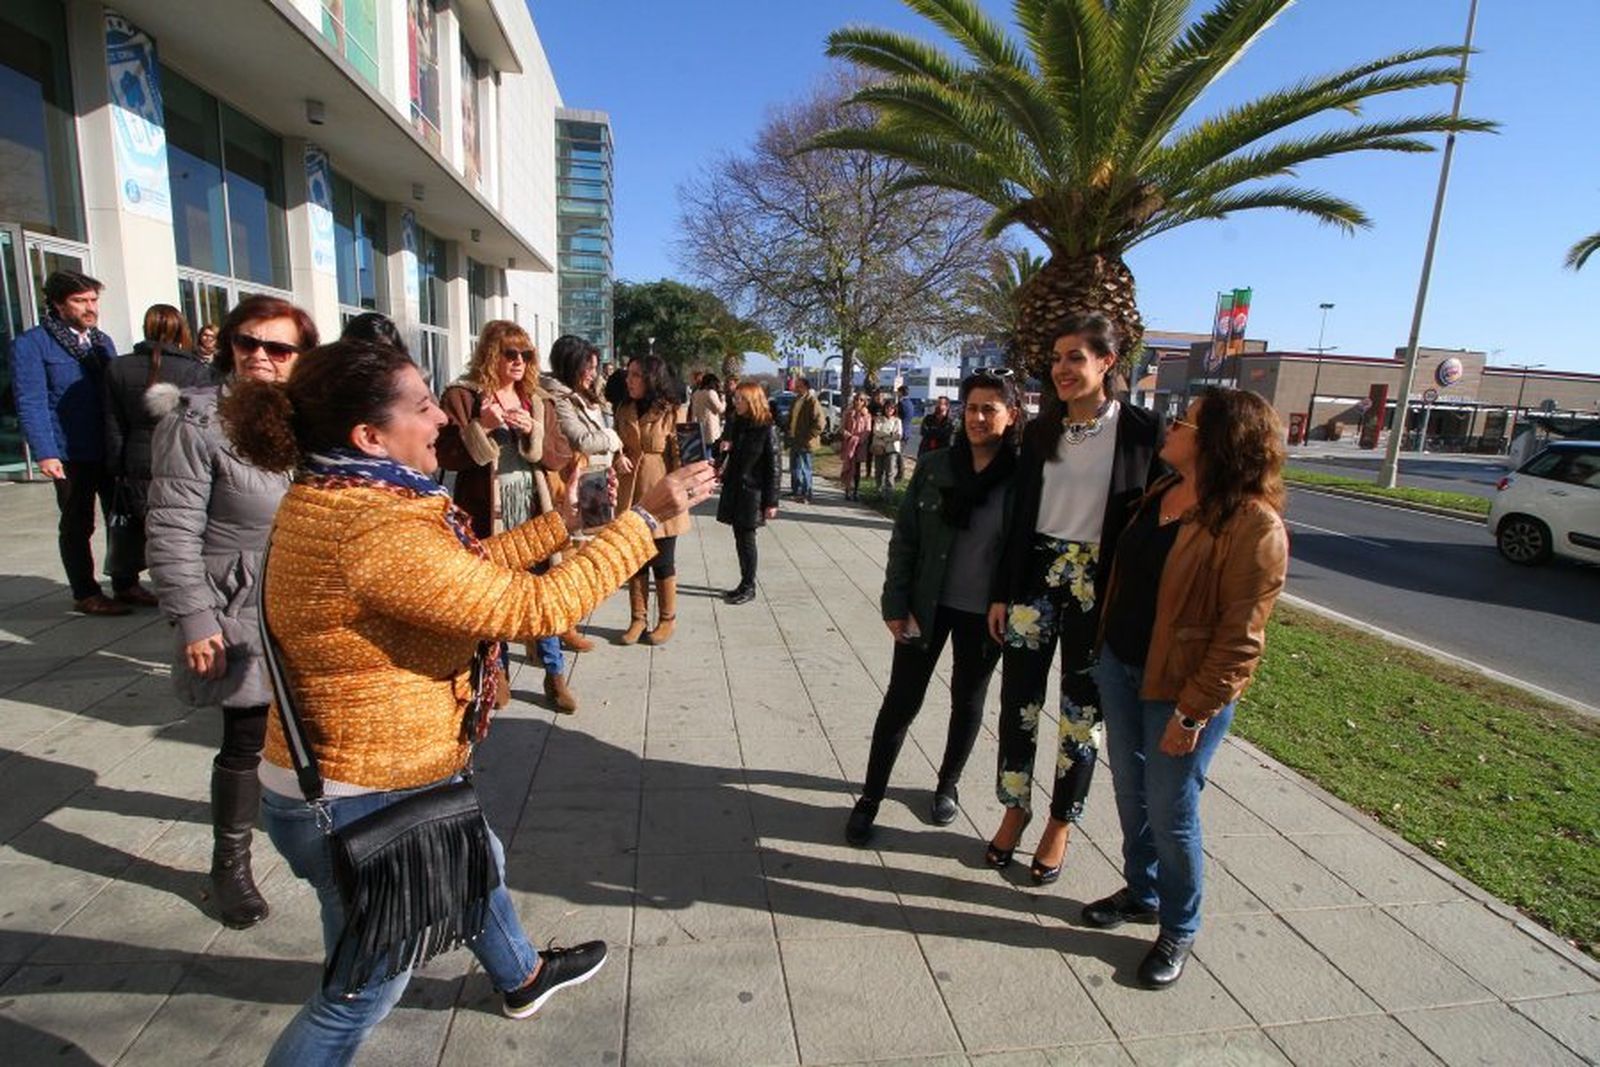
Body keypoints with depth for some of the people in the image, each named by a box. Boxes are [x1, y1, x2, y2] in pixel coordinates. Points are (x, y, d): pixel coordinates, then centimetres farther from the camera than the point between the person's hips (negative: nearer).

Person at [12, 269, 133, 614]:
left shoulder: (103, 341, 14)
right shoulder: (31, 344, -5)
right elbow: (31, 403, -10)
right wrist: (45, 453, -17)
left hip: (114, 450, 5)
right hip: (72, 454, -5)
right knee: (77, 525, 6)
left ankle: (126, 585, 21)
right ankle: (86, 595, 16)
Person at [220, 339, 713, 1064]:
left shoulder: (334, 499, -2)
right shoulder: (377, 536, -33)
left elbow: (467, 568, 6)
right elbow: (534, 608, -32)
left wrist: (566, 518, 3)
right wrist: (644, 519, -26)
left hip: (386, 767, 10)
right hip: (360, 802, -10)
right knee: (363, 992, 14)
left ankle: (522, 977, 58)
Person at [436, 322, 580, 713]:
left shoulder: (538, 400, 11)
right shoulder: (462, 396, -2)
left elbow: (561, 457, 5)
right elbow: (446, 455, -9)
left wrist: (535, 431, -11)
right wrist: (481, 427, -21)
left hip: (535, 511, 3)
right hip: (488, 513, -3)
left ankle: (555, 674, 17)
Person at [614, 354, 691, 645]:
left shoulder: (670, 412, -6)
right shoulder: (623, 410, 8)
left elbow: (679, 456, -7)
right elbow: (618, 449, 14)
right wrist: (615, 481, 1)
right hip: (630, 493, 4)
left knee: (662, 561, 4)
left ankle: (667, 619, 20)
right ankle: (638, 619, 21)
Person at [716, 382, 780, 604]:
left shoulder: (767, 429, -11)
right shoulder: (735, 424, 8)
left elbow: (774, 466, -11)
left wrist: (771, 502, -13)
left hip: (752, 492, -6)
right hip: (733, 489, 6)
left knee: (746, 539, -1)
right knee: (739, 538, 10)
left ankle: (749, 587, 12)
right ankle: (744, 585, 21)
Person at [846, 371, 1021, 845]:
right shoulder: (934, 467, -5)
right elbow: (905, 539, -3)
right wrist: (895, 603, -6)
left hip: (984, 614, 0)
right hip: (926, 606, 0)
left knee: (968, 702, 18)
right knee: (901, 700, 7)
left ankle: (948, 784, 41)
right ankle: (870, 797, 22)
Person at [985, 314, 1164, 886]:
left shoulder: (1142, 430, -6)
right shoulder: (1041, 430, 5)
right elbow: (1020, 515, 6)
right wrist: (1002, 593, 5)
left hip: (1099, 588, -3)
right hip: (1036, 579, 3)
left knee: (1081, 711, 10)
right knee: (1019, 701, 9)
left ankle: (1060, 825, 29)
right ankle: (1015, 809, 30)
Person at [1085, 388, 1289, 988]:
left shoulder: (1254, 526, -20)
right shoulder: (1160, 493, 4)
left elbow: (1240, 639, -20)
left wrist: (1192, 712, -19)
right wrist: (1104, 649, 15)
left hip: (1181, 689, -7)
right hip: (1119, 667, 7)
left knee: (1171, 812, 7)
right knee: (1130, 791, 20)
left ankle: (1178, 931, 30)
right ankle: (1141, 894, 42)